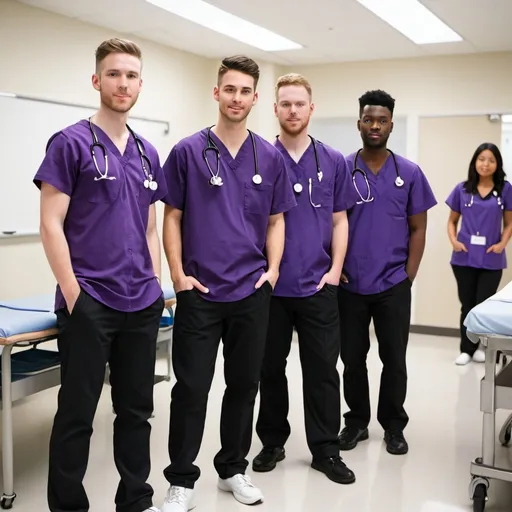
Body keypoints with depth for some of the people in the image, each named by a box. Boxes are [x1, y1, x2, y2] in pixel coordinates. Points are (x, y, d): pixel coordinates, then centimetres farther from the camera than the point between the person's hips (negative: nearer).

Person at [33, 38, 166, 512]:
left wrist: (156, 283, 10)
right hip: (88, 302, -6)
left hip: (142, 304, 6)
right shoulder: (70, 143, -5)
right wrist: (72, 291, -14)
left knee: (137, 410, 14)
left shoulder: (148, 153, 13)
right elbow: (51, 224, -9)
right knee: (77, 413, 4)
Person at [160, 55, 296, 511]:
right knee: (191, 388, 3)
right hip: (199, 291, -2)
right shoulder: (188, 152, -1)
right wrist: (178, 274, -7)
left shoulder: (270, 158, 6)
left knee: (244, 384, 11)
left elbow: (275, 221, 11)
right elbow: (172, 217, 1)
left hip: (252, 292, 3)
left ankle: (233, 468, 29)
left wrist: (272, 270, -1)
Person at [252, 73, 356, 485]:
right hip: (270, 285, -1)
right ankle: (272, 442, 26)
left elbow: (339, 221, 7)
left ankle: (326, 450, 19)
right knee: (271, 368, 11)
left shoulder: (334, 162, 5)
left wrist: (335, 271, -2)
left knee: (323, 370, 6)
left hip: (318, 286, 1)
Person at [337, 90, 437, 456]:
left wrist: (409, 275, -3)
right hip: (349, 285, 0)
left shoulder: (410, 173, 1)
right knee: (353, 358, 10)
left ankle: (394, 425, 25)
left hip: (393, 285, 0)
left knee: (394, 359, 8)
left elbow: (418, 228, 3)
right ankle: (357, 421, 27)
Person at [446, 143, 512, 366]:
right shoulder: (462, 189, 3)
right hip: (464, 258, 1)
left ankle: (481, 346, 23)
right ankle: (466, 349, 19)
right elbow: (452, 221, 10)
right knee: (467, 305, 8)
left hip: (491, 259, -1)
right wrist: (453, 240, -7)